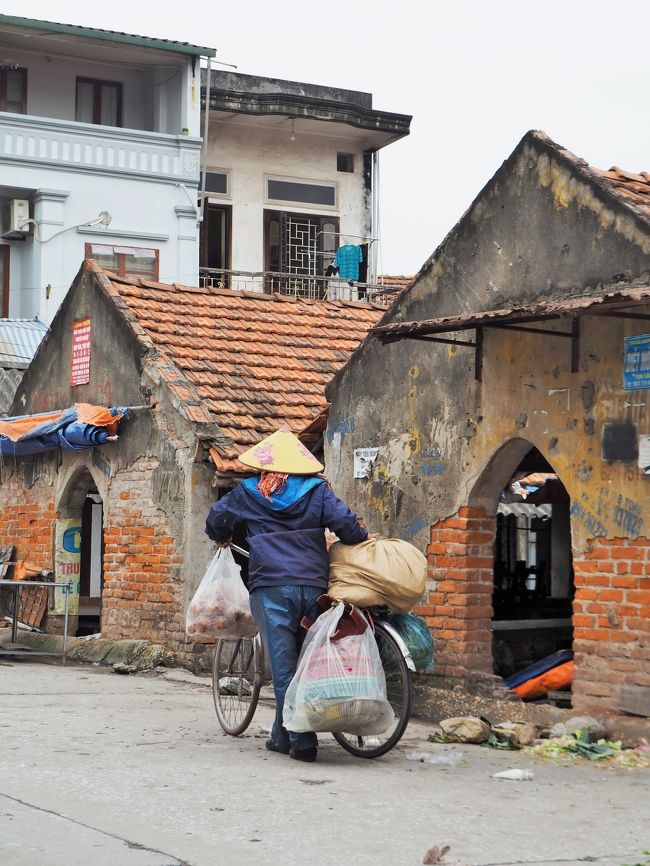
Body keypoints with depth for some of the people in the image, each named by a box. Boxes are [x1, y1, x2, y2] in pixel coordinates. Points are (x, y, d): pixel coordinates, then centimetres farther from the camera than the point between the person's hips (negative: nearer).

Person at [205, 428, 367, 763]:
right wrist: (363, 539, 18)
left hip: (271, 587, -2)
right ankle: (282, 736, 19)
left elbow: (216, 520, 19)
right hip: (313, 585, 2)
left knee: (283, 665, -1)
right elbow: (345, 523, -1)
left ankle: (301, 742, -6)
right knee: (303, 662, 13)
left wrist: (222, 539, 40)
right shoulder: (316, 489, 8)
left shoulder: (248, 493, 9)